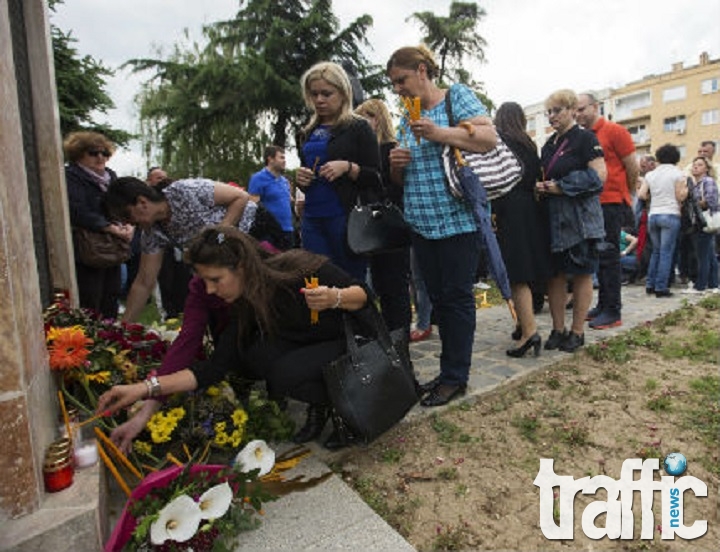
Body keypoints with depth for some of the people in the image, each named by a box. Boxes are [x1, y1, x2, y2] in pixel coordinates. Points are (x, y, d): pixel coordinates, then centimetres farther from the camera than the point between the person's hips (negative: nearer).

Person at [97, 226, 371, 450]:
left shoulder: (300, 268, -26)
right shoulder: (245, 306, -9)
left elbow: (364, 294, -16)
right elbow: (215, 368, -10)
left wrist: (335, 298, -39)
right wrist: (146, 388, -17)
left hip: (353, 342, -6)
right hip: (307, 349, 6)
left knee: (286, 374, -29)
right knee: (256, 355, -20)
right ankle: (318, 404, 1)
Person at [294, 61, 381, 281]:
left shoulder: (358, 127, 2)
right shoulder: (308, 132, 17)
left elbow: (376, 178, -2)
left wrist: (348, 167, -19)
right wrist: (299, 177, 5)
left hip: (346, 218, -5)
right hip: (312, 219, 5)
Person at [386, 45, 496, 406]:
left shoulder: (457, 96, 2)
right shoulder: (408, 118, 19)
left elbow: (489, 138, -11)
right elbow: (400, 179, 22)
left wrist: (439, 134, -21)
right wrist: (396, 164, -1)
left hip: (458, 218, -6)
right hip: (422, 223, 7)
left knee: (457, 297, -1)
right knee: (439, 298, 10)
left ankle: (455, 378, 11)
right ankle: (449, 371, 22)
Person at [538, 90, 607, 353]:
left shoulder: (585, 138, -3)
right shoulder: (549, 144, 17)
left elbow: (599, 175, -13)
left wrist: (561, 187, -15)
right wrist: (542, 187, 4)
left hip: (579, 216, -6)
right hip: (552, 215, 6)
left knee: (581, 275, 1)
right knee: (555, 275, 5)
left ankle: (577, 332, 11)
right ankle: (558, 329, 15)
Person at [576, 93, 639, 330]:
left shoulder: (615, 131, -5)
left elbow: (632, 168, -4)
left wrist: (627, 195, 7)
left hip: (612, 203, -6)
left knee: (608, 257, -5)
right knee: (599, 256, 11)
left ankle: (613, 312, 3)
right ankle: (603, 305, 22)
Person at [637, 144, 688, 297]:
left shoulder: (650, 175, 8)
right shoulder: (677, 173, -2)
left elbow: (642, 194, 4)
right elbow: (680, 197, -5)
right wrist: (686, 188, 13)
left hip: (653, 215, 4)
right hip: (670, 215, -4)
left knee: (656, 251, 14)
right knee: (666, 252, -3)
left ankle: (650, 285, 13)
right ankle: (661, 287, -4)